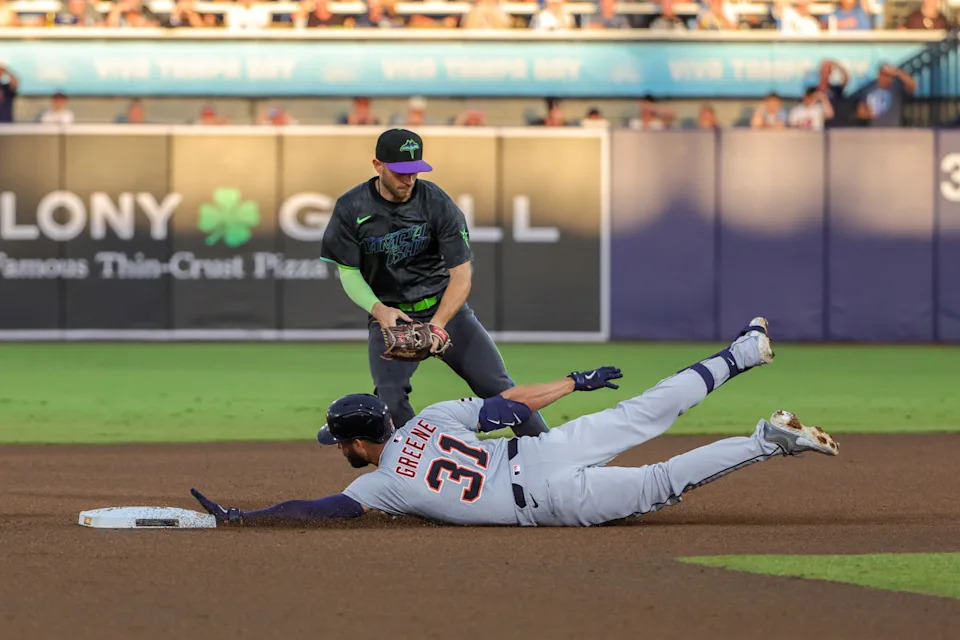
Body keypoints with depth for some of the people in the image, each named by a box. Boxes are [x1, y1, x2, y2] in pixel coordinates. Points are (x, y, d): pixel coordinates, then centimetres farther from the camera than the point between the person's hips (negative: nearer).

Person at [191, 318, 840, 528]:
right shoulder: (433, 419, 9)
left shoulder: (384, 485, -7)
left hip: (551, 502, -6)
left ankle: (769, 442, -16)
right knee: (646, 412, 19)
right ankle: (744, 352, 24)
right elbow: (514, 399, 10)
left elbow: (313, 511, -12)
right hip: (542, 449, 6)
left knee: (660, 483, -7)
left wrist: (237, 517, -8)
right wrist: (577, 381, 22)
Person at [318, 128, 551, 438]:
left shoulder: (438, 204, -14)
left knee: (498, 386, -5)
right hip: (388, 315, 0)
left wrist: (437, 326, -30)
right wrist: (378, 309, -25)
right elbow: (348, 273, -4)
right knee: (390, 396, -23)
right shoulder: (351, 208, -10)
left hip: (444, 307, 0)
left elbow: (462, 275, -15)